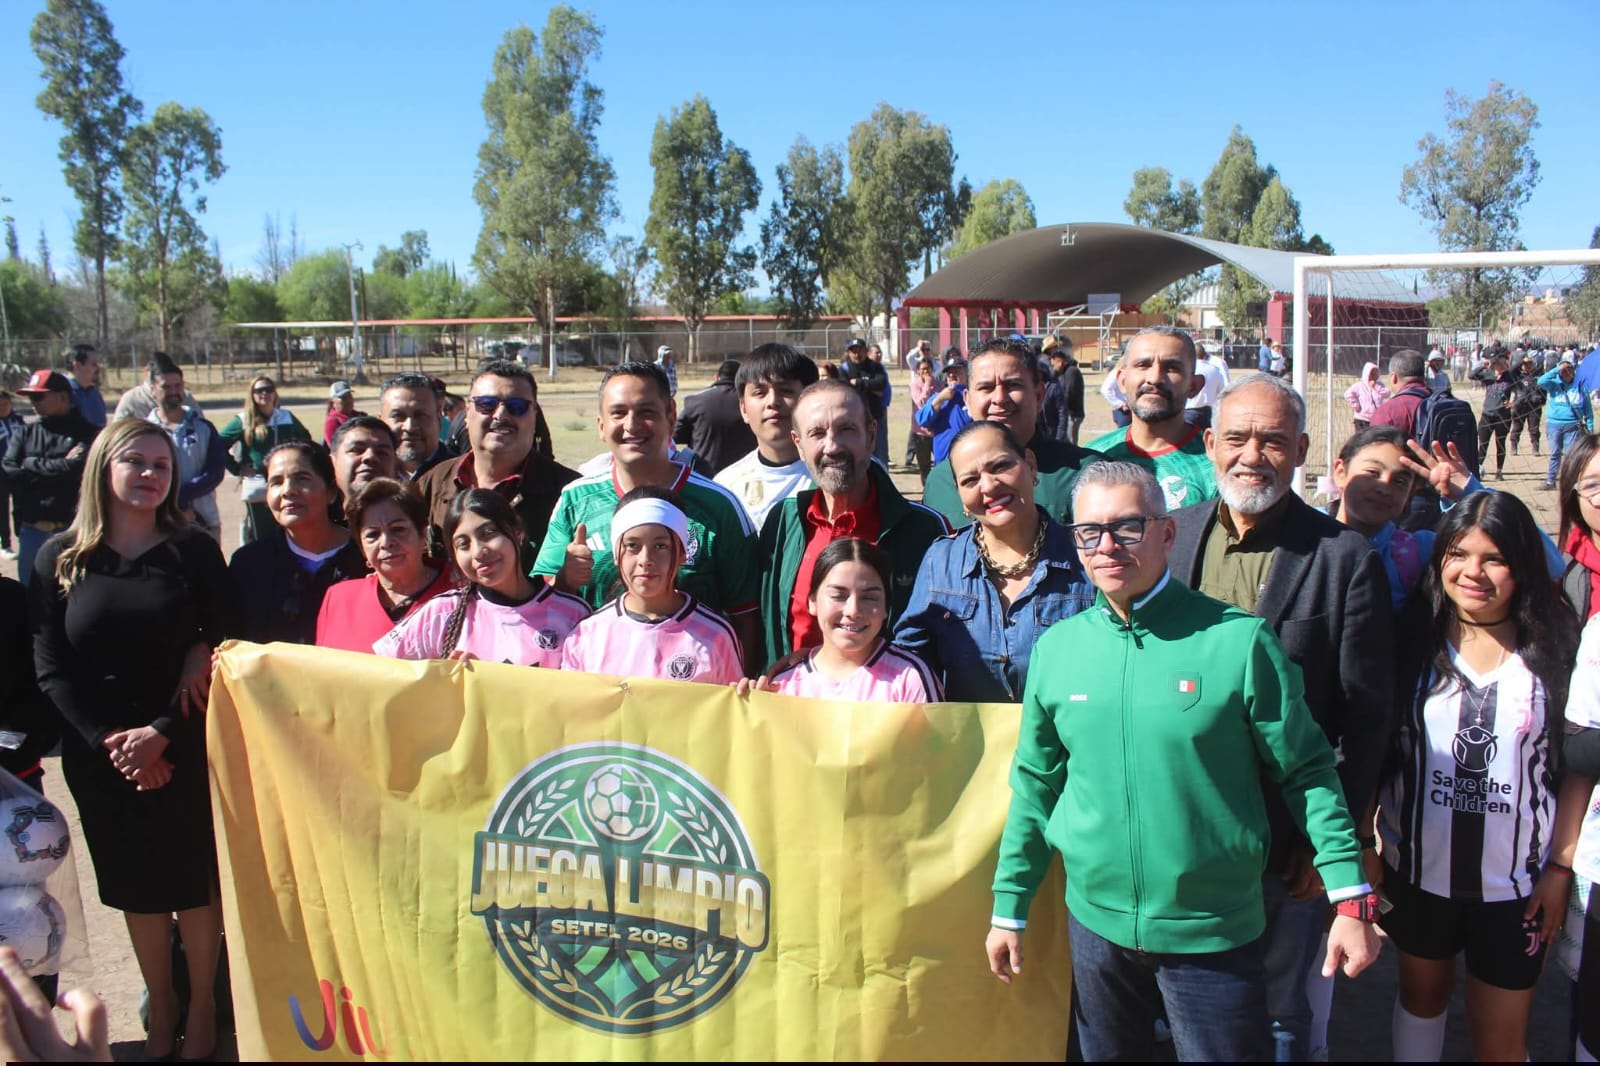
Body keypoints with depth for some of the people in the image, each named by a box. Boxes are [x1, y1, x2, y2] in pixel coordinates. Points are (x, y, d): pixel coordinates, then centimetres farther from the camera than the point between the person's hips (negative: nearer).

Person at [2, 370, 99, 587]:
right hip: (31, 530, 4)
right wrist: (59, 467, -10)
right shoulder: (24, 435, 11)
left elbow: (77, 469, -17)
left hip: (72, 529, -4)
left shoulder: (86, 433, -2)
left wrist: (30, 464, -5)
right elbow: (9, 472, -2)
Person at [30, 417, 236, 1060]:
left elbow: (225, 648, -6)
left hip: (184, 749, -1)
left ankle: (202, 1009, 25)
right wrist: (110, 739, -12)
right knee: (136, 887, 13)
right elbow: (51, 669, -2)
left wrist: (160, 733, -14)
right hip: (99, 756, 1)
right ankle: (160, 1007, 30)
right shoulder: (59, 560, 0)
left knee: (196, 884, 8)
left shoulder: (195, 553, -3)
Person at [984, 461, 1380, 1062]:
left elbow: (1307, 772, -6)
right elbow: (1035, 783, 5)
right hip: (1096, 922, 3)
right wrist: (1009, 907, 8)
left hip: (1216, 932, -3)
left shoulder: (1239, 640, -12)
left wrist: (1351, 898, -12)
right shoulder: (1056, 648, -2)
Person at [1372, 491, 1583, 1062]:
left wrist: (1561, 866, -5)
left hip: (1516, 880, -1)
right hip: (1417, 867, 1)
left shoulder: (1556, 647, -8)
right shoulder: (1412, 637, -5)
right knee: (1423, 995, 22)